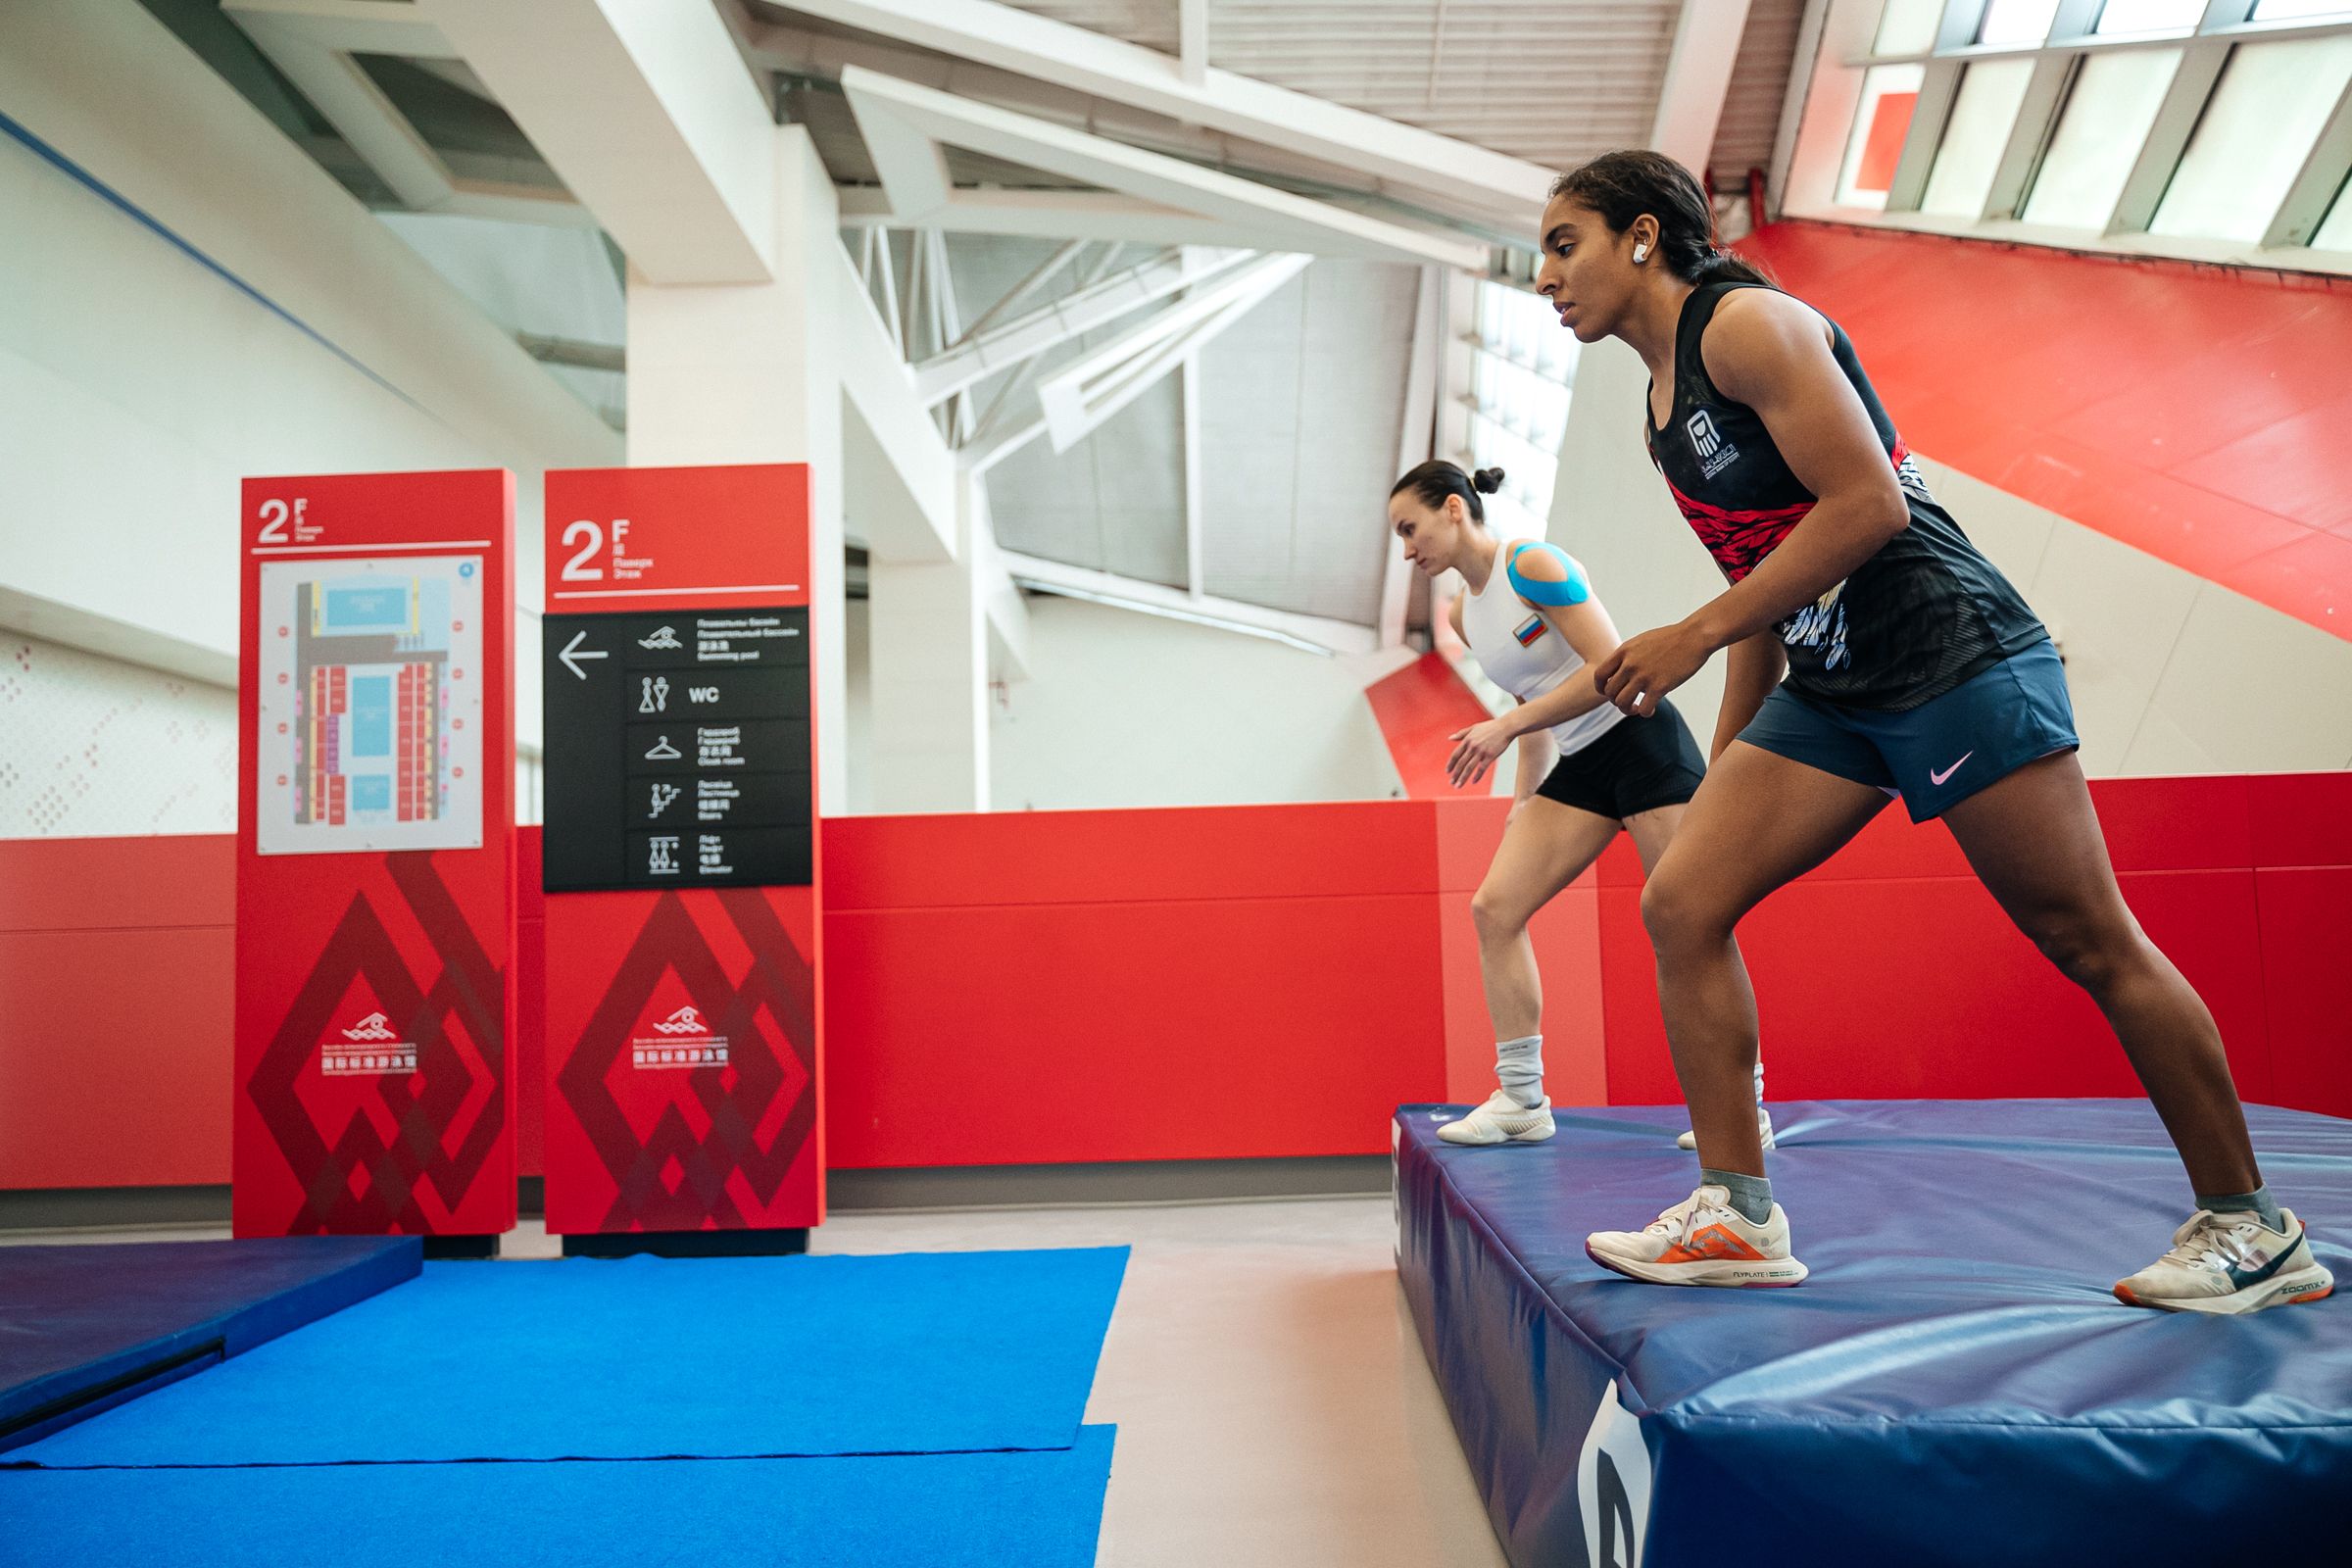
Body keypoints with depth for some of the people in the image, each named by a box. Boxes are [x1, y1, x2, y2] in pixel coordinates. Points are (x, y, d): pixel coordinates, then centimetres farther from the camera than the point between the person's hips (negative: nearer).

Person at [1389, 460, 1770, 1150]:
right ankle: (1522, 1101, 1)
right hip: (1578, 766, 8)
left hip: (1642, 739, -8)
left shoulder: (1533, 563, -14)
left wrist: (1508, 724, -23)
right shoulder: (1463, 615, 11)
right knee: (1494, 907, -4)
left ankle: (1749, 1110, 6)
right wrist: (1525, 801, 17)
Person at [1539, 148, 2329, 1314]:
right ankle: (1737, 1217, 1)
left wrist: (1693, 636, -21)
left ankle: (2252, 1230, 18)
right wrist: (1725, 769, 18)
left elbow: (1869, 504, -21)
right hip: (1829, 693, 9)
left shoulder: (1746, 323, -10)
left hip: (1955, 658, -8)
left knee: (2091, 943, 0)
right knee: (1679, 902, -5)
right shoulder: (1666, 400, 16)